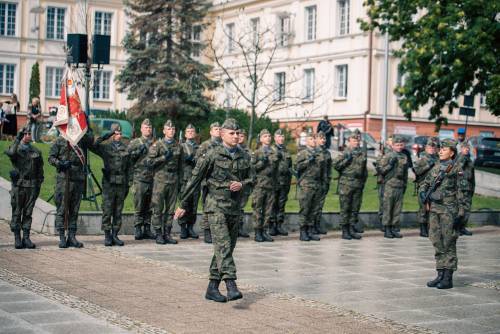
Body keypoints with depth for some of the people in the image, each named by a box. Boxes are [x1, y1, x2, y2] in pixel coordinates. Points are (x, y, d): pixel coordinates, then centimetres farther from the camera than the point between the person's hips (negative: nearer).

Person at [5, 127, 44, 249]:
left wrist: (38, 185, 7)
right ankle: (17, 238, 4)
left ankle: (26, 238, 7)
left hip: (31, 185, 2)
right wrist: (18, 139, -26)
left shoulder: (36, 151, 12)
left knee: (28, 213, 3)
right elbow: (10, 153, -22)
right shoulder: (15, 149, 4)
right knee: (17, 212, 0)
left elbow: (40, 170, 14)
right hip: (18, 185, -2)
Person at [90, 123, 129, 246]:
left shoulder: (125, 148, 11)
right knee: (107, 210, -2)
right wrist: (105, 136, -17)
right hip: (109, 182, -3)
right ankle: (107, 236, 4)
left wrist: (128, 184, 10)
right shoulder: (105, 147, 3)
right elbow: (92, 146, -16)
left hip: (121, 183, 3)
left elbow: (128, 167, 14)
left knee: (118, 211, 6)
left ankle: (115, 235, 12)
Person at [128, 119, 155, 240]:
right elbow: (127, 155, -3)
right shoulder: (135, 143, 7)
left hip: (152, 179, 4)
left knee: (149, 207, 7)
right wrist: (139, 151, -14)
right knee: (139, 206, -4)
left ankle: (147, 229, 14)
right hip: (139, 179, -3)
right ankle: (138, 230, 1)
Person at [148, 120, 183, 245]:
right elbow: (150, 161, -8)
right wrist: (164, 157, -14)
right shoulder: (157, 145, 0)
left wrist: (180, 182, 14)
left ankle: (167, 233, 13)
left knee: (170, 209, 6)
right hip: (160, 180, -4)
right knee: (158, 209, -2)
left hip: (174, 181, 4)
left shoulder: (178, 146, 12)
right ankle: (159, 234, 4)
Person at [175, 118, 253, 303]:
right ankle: (231, 287, -25)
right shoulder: (213, 155, -8)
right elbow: (195, 179, -5)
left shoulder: (243, 157, 9)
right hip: (216, 206, -6)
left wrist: (242, 184, -7)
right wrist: (183, 204, -3)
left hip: (235, 208, 6)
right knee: (223, 246, -17)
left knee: (228, 248, 8)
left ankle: (212, 288, 18)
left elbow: (251, 179, 18)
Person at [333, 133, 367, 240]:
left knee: (355, 208, 7)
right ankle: (345, 231, 2)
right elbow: (335, 165, -10)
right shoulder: (345, 154, -1)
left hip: (358, 184, 5)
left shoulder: (362, 154, 15)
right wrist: (346, 160, -15)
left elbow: (364, 170, 25)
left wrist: (363, 181, 20)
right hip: (346, 184, -5)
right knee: (345, 208, -2)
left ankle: (351, 229, 15)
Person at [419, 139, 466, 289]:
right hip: (434, 209, 6)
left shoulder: (457, 169, -5)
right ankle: (440, 275, 16)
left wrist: (461, 212, -13)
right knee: (437, 243, 9)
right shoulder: (436, 168, 12)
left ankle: (448, 278, 1)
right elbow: (425, 184, 22)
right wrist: (423, 193, 1)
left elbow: (461, 192, -8)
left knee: (448, 244, -3)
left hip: (449, 210, -6)